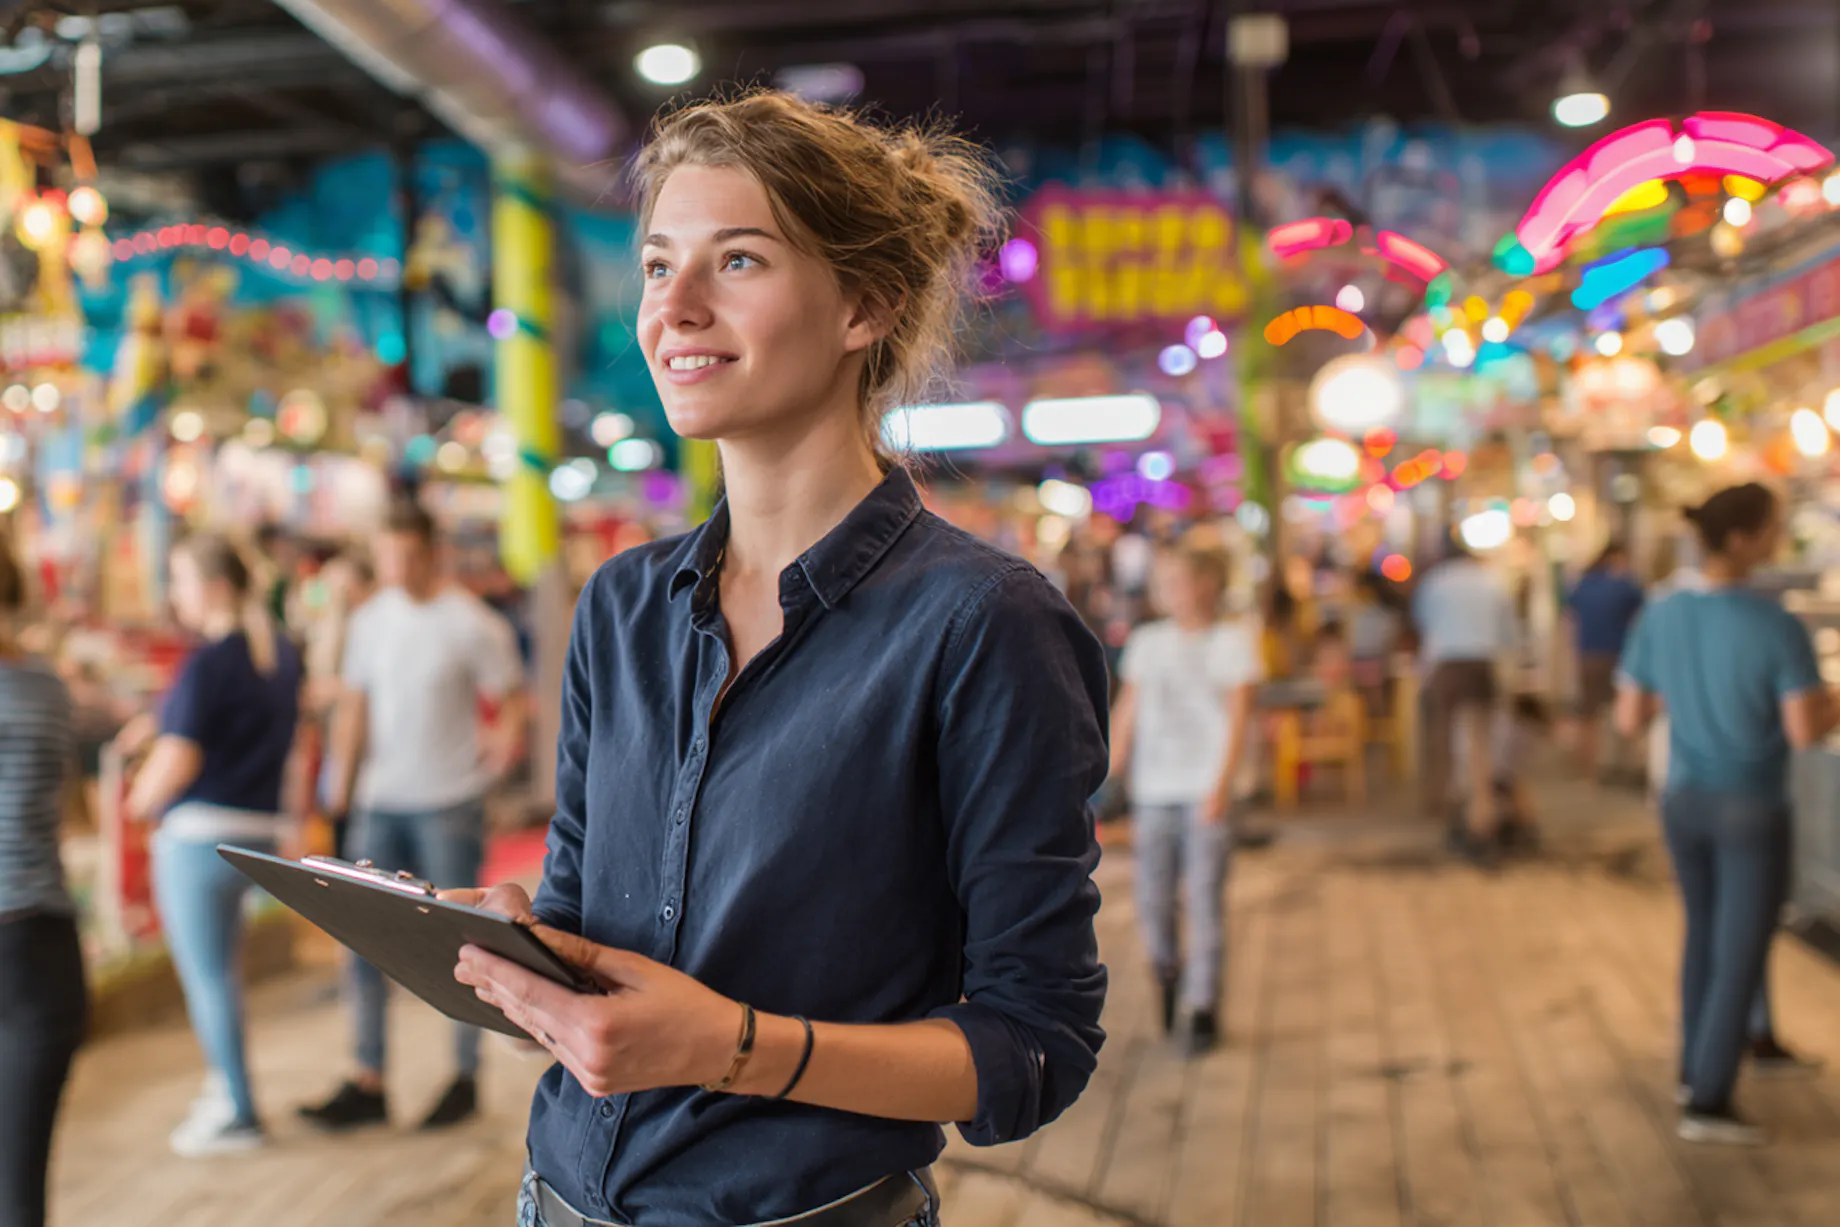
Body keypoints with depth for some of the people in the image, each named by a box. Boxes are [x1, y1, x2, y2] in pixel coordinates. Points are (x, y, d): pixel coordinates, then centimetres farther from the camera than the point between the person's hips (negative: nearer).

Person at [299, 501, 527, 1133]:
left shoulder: (472, 624, -6)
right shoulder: (370, 620, 8)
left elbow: (511, 698, -4)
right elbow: (354, 708, 13)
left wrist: (507, 737, -26)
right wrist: (340, 789, 7)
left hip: (449, 803, -5)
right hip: (381, 803, 5)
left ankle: (465, 1077, 16)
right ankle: (368, 1084, 11)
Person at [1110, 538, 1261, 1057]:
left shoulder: (1233, 640, 1)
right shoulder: (1146, 642, 12)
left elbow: (1238, 718, -5)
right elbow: (1126, 716, 14)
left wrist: (1222, 785, -15)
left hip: (1208, 790, -3)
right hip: (1154, 790, 3)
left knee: (1204, 900, -5)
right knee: (1152, 902, 1)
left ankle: (1203, 1008, 6)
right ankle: (1168, 973, 29)